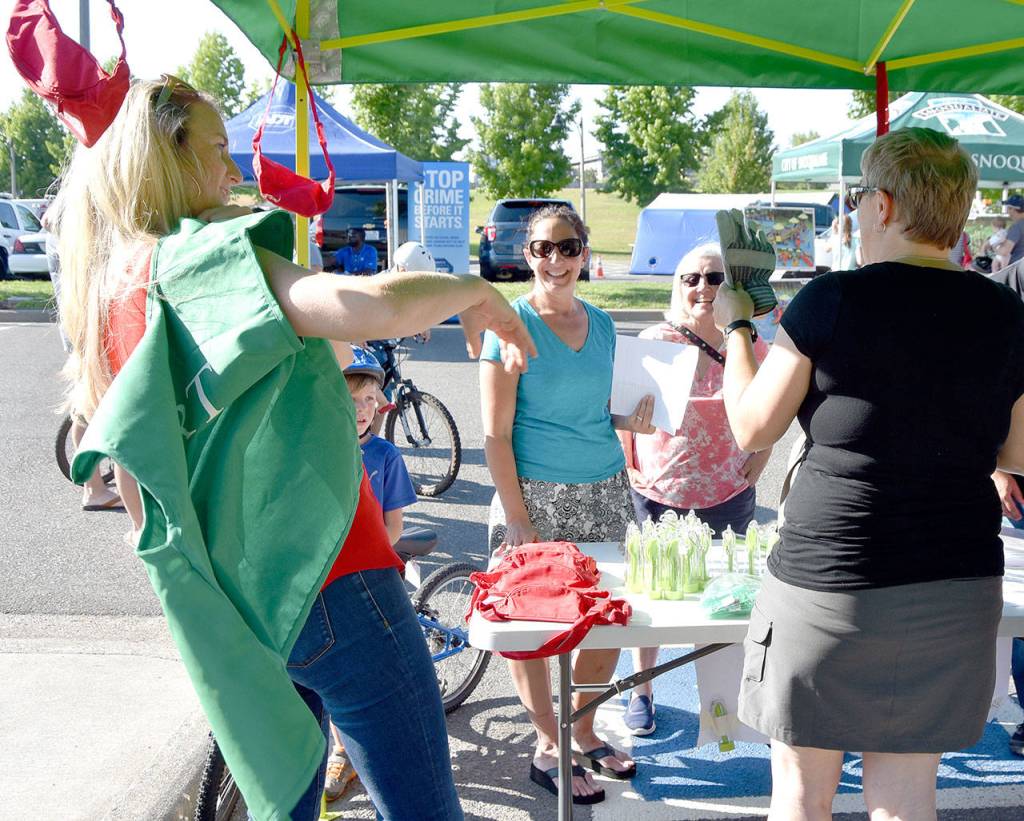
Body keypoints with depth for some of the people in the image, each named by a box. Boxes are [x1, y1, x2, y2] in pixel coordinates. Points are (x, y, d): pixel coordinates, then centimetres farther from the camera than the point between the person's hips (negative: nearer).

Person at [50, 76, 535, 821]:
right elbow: (374, 307, -31)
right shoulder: (197, 257, -15)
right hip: (325, 580, -9)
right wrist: (479, 294, -11)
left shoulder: (104, 294, 11)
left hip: (233, 608, 9)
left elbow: (136, 496, 18)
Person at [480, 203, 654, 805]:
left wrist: (631, 419, -2)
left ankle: (584, 731, 30)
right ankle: (548, 748, 19)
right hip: (536, 494, -5)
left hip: (605, 491, 6)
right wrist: (517, 518, -15)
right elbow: (496, 432, -11)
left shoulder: (600, 323, 9)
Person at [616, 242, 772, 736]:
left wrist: (748, 481, 2)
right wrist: (631, 470, -3)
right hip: (656, 494, -1)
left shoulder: (751, 348, -1)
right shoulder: (653, 342, -5)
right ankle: (641, 692, 26)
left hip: (727, 499, 1)